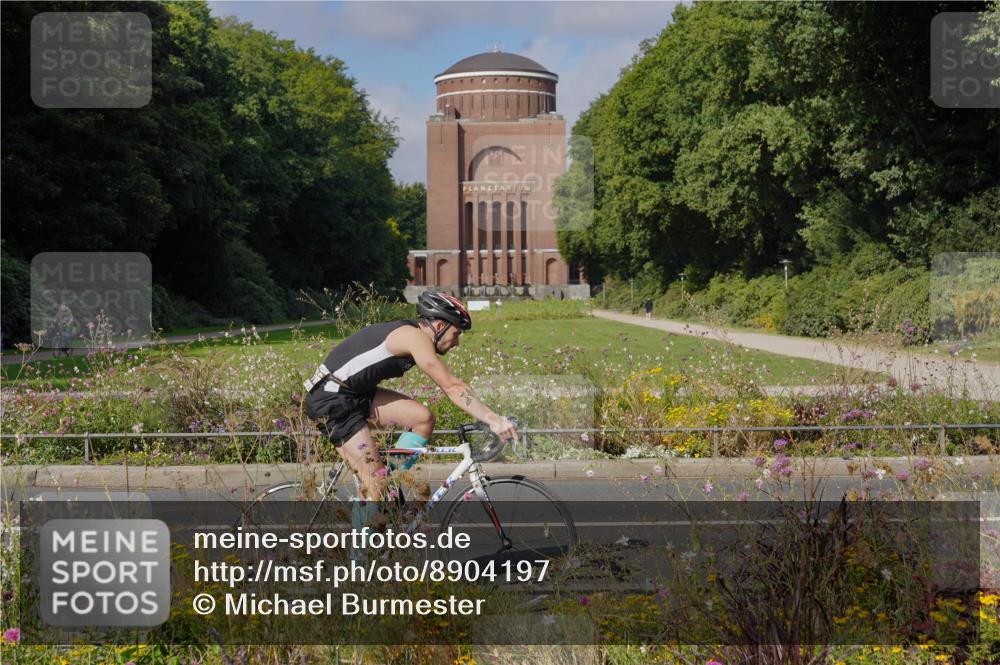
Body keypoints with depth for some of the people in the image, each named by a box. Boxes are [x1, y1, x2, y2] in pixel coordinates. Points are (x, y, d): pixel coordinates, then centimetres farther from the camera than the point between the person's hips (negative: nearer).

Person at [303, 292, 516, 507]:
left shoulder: (408, 334, 11)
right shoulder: (415, 337, -18)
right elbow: (452, 387, -25)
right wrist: (493, 419, -28)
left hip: (356, 393, 9)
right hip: (331, 399, -9)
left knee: (423, 418, -1)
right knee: (375, 481, -10)